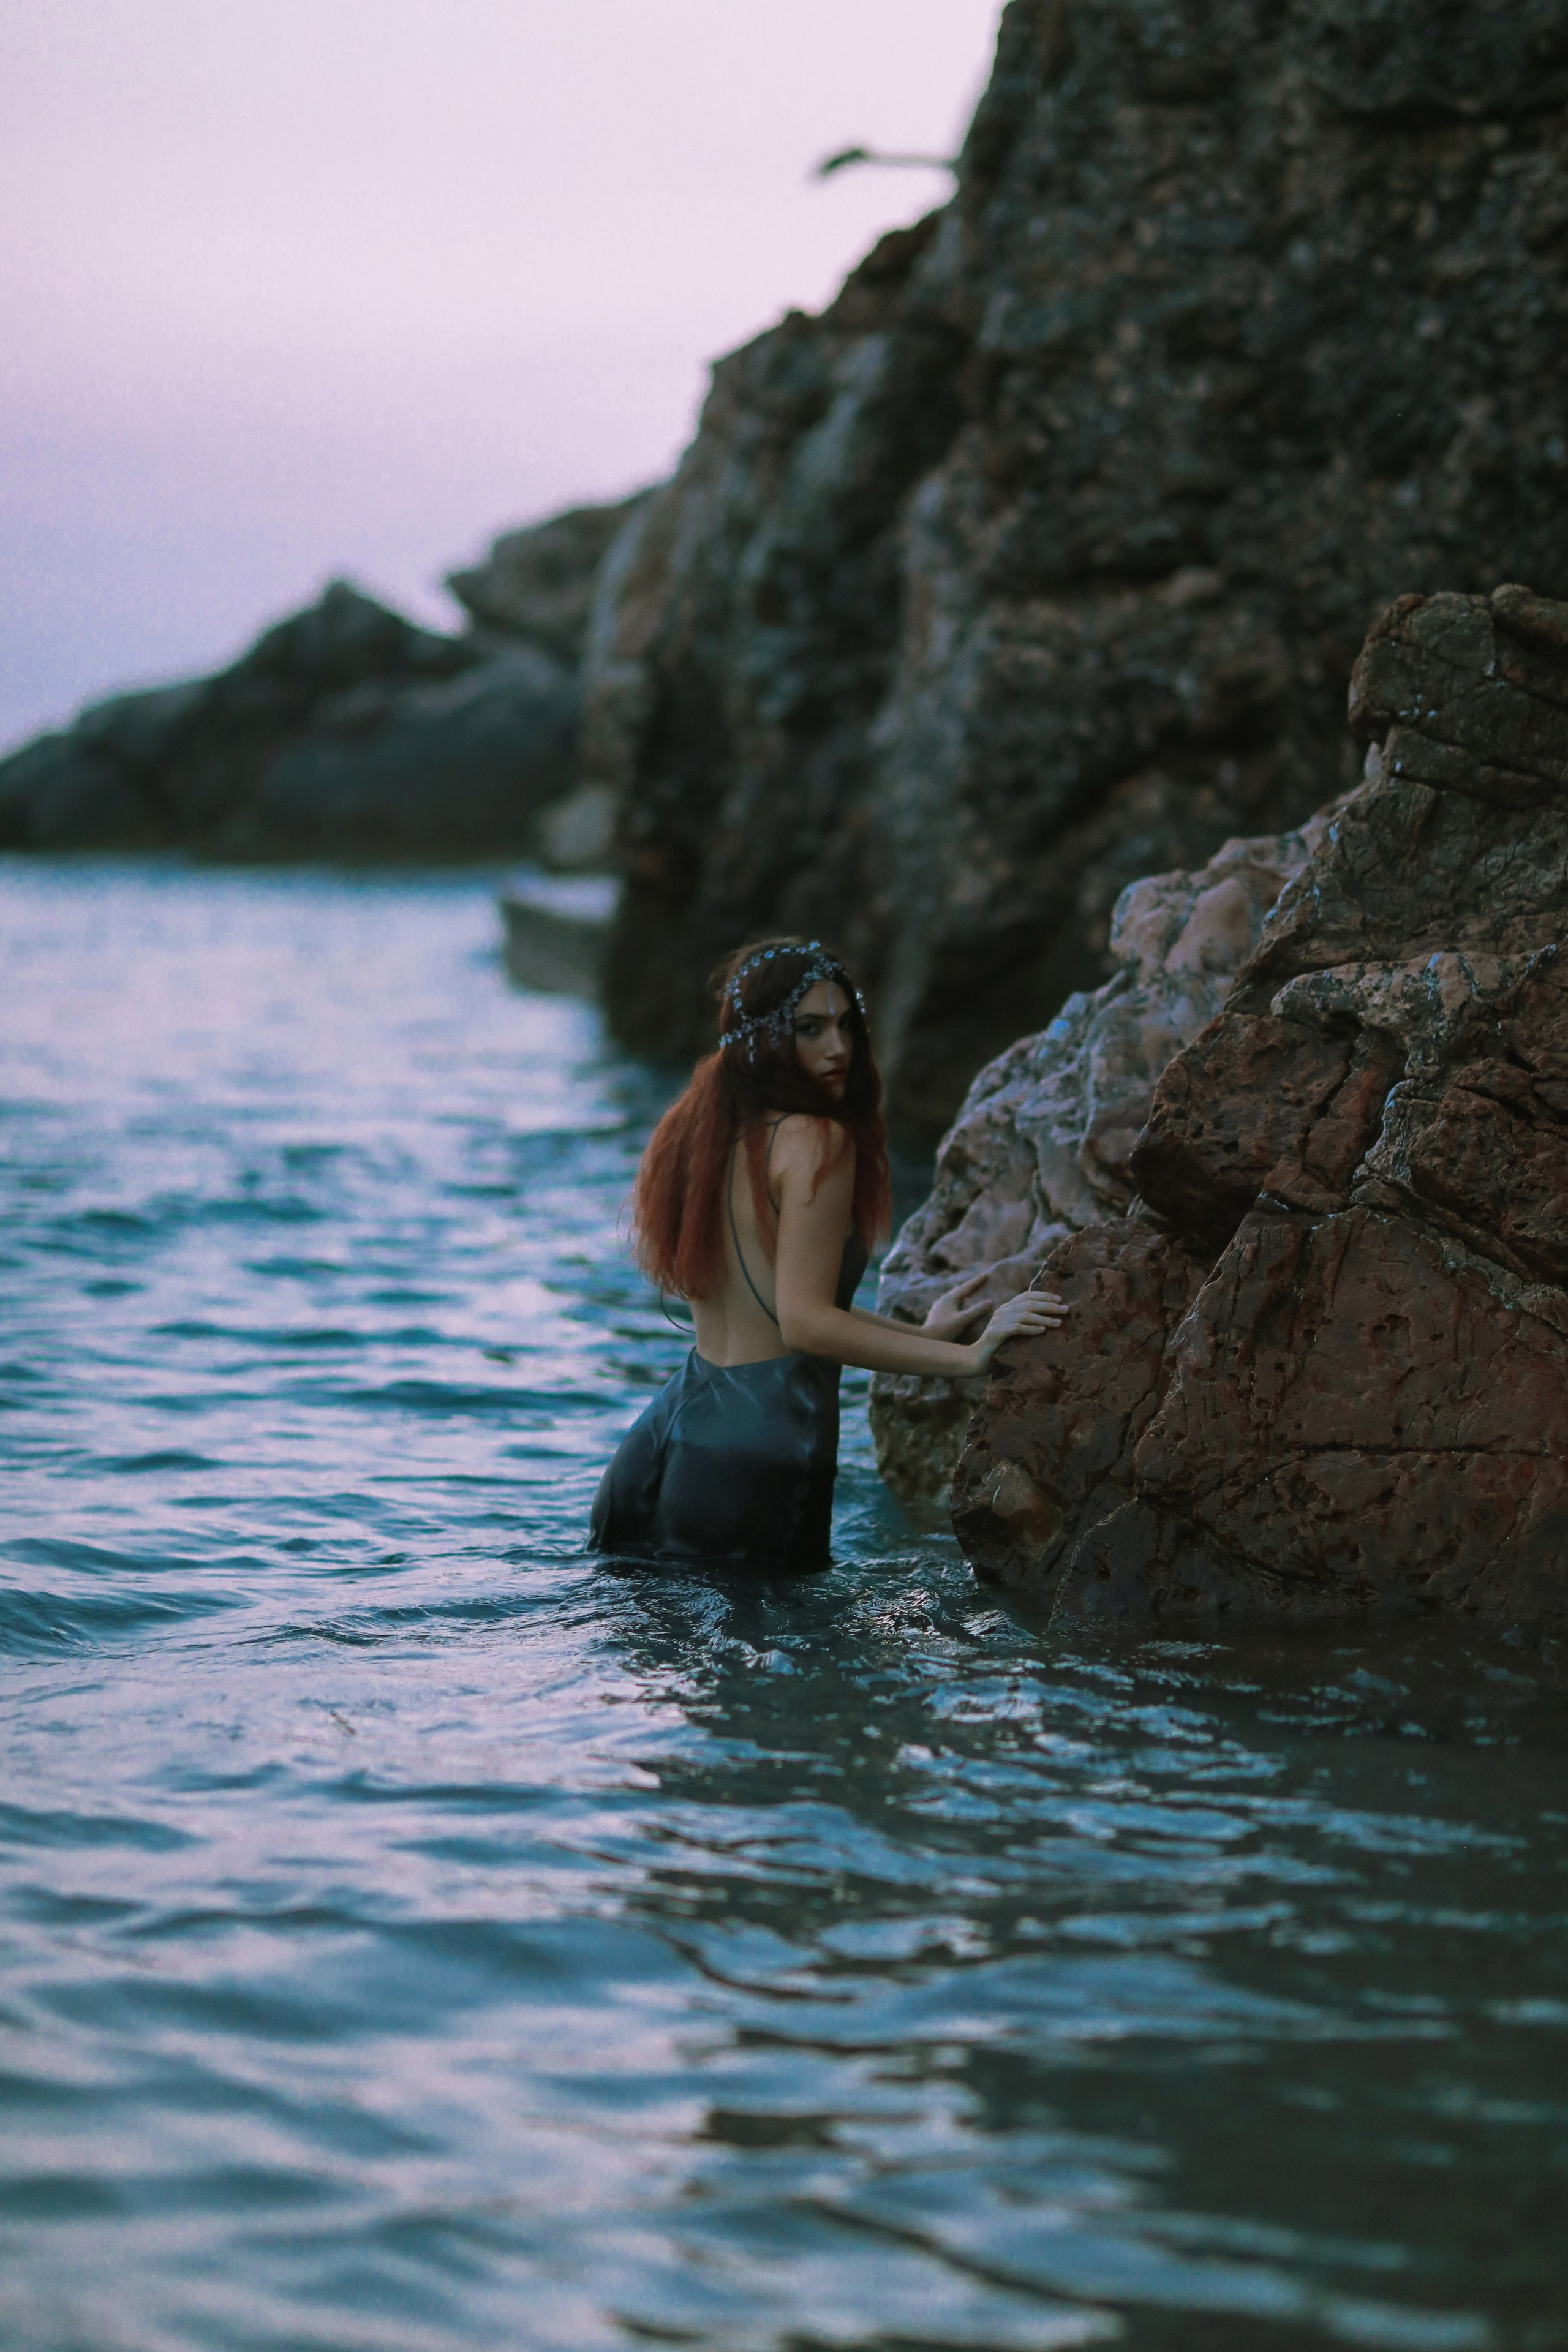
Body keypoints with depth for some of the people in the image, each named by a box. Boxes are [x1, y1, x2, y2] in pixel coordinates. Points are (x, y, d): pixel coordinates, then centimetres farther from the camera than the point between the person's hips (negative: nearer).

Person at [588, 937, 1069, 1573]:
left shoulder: (703, 1130, 13)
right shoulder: (817, 1142, -13)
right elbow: (804, 1324, -19)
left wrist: (916, 1334, 22)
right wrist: (966, 1357, -19)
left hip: (671, 1430, 8)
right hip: (760, 1452, -8)